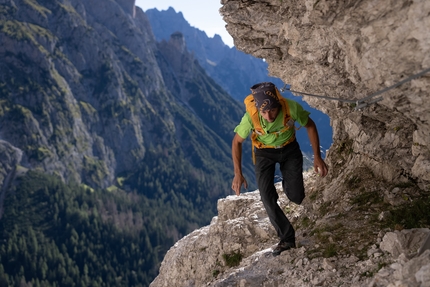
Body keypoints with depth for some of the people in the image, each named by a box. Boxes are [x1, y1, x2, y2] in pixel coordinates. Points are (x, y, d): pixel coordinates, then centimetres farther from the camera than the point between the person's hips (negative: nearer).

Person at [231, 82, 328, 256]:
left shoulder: (292, 108, -34)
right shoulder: (250, 116, -34)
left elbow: (310, 126, -13)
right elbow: (237, 142, -15)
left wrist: (317, 157, -14)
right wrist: (238, 174, -19)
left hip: (289, 149, 1)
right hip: (264, 153, 0)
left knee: (297, 198, -1)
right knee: (268, 198, -12)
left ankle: (287, 184, 36)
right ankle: (287, 239, 4)